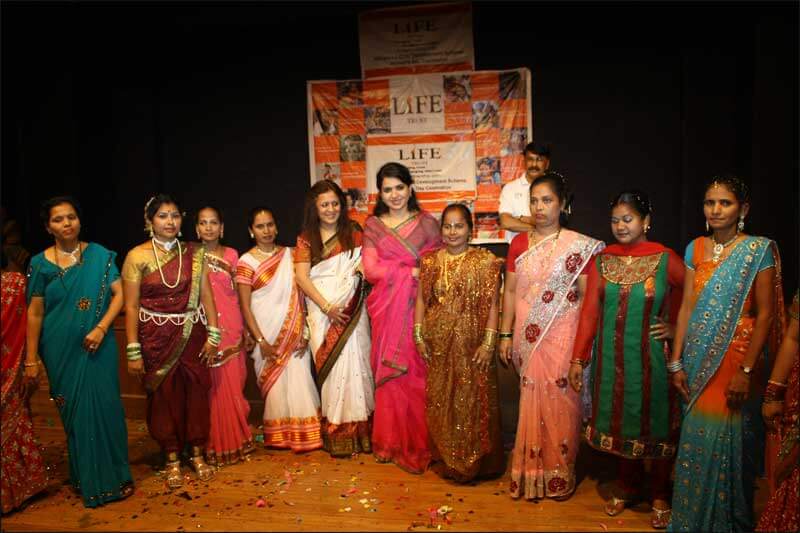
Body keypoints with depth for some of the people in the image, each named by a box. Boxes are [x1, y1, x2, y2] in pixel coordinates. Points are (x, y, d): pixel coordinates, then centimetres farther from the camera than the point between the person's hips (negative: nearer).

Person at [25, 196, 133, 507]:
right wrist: (31, 359, 1)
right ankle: (87, 479, 26)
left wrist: (101, 328, -16)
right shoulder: (41, 263, 0)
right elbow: (34, 313, 1)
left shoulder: (100, 256, -2)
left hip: (98, 346, -1)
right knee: (74, 411, 9)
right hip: (60, 350, 1)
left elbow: (119, 295, -4)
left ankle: (112, 476, 19)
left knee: (103, 406, 3)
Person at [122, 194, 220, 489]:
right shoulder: (137, 256, -5)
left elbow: (206, 295, 3)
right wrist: (133, 350, -9)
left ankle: (198, 454, 25)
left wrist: (213, 334, -3)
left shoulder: (193, 253, 2)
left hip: (191, 333, 2)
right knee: (163, 395, 7)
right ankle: (172, 459, 24)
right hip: (156, 336, -2)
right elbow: (131, 306, -6)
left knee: (196, 392, 7)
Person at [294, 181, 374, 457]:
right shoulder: (306, 239, 6)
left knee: (354, 363, -2)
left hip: (351, 311, 0)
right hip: (322, 313, 0)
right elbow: (301, 276, -3)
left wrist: (364, 266, -14)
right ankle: (336, 432, 10)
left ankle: (359, 429, 8)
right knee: (330, 367, 0)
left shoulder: (354, 233, 8)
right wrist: (327, 307, -11)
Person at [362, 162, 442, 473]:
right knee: (390, 375, 4)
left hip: (419, 310, -1)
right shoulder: (372, 226, 8)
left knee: (417, 374, -1)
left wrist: (392, 270, -11)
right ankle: (392, 443, 19)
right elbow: (371, 270, -2)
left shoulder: (427, 223, 5)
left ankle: (419, 445, 13)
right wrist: (412, 272, -11)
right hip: (387, 311, 1)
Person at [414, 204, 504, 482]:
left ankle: (475, 462, 24)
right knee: (440, 401, 11)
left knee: (473, 400, 5)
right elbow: (421, 300, 7)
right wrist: (419, 336, 2)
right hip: (438, 343, 3)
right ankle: (447, 459, 29)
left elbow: (492, 304, -7)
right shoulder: (430, 261, 5)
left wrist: (488, 343, -12)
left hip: (472, 342, -3)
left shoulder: (485, 261, -5)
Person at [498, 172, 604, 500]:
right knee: (532, 401, 9)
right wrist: (506, 335, 5)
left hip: (563, 336, -2)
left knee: (559, 400, 4)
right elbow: (510, 291, 7)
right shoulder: (519, 243, 5)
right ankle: (532, 471, 26)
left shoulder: (579, 245, -4)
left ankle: (560, 473, 24)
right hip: (528, 336, 3)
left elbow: (587, 296, -5)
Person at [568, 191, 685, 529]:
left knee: (655, 425, 10)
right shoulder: (602, 260, 0)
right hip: (611, 358, 3)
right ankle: (627, 488, 35)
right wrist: (578, 359, -4)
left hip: (650, 358, -2)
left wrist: (678, 329, -3)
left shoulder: (666, 260, -8)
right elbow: (589, 312, -2)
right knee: (618, 423, 14)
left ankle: (659, 496, 30)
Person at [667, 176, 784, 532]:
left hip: (736, 357, -4)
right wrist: (677, 362, 1)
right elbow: (687, 308, 4)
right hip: (698, 359, 4)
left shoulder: (758, 250, -7)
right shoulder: (695, 248, 5)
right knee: (695, 440, 13)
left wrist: (746, 370, -16)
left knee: (726, 442, 5)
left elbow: (764, 314, -10)